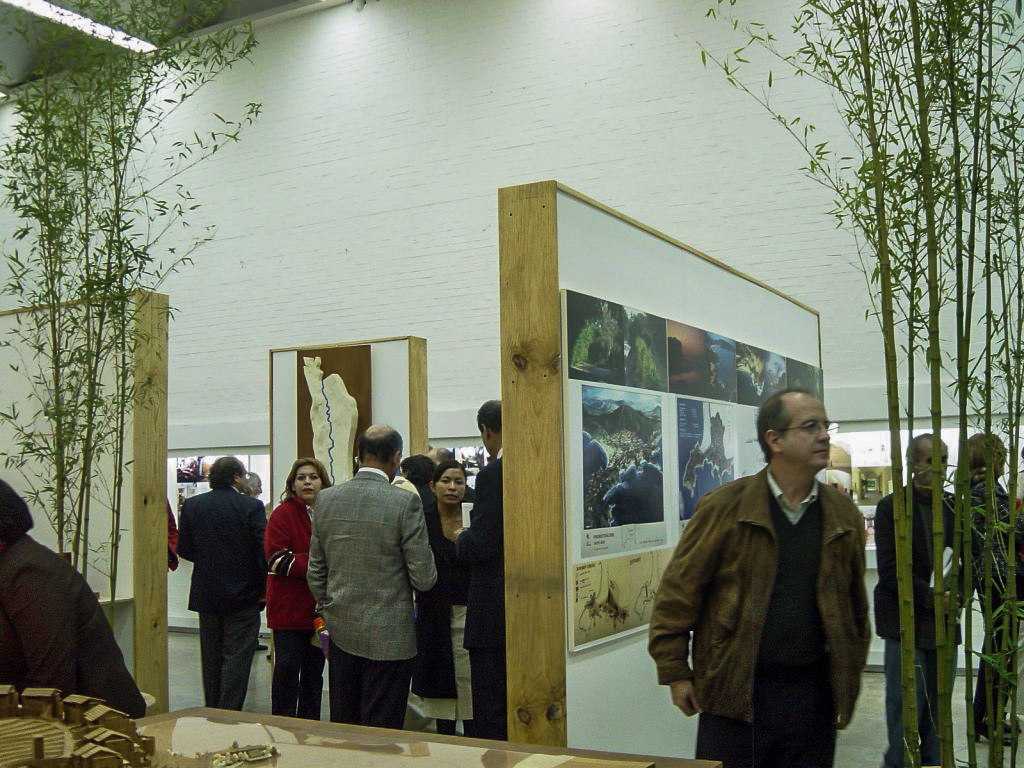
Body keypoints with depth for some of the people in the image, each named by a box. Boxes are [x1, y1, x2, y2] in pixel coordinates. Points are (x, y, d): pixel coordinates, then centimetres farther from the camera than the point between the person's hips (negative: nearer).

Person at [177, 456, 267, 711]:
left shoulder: (192, 505, -1)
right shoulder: (252, 506, -11)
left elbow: (183, 549, 1)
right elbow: (263, 551, -13)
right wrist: (263, 588, -2)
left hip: (206, 593, 4)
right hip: (242, 594, -4)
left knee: (211, 657, 17)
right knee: (236, 658, 2)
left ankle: (212, 710, 26)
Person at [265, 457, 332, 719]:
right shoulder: (283, 515, -5)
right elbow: (277, 560, -15)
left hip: (320, 607, 5)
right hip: (289, 608, -5)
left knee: (314, 669, 12)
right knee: (287, 668, -4)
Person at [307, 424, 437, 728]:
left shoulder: (326, 499, 1)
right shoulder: (405, 502, -14)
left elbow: (315, 571, 9)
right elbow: (424, 578, -12)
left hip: (341, 632, 5)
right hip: (388, 635, -5)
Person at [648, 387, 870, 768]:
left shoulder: (843, 514, 6)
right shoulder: (725, 507, -6)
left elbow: (855, 605, 15)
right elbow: (678, 591, -4)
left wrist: (849, 679, 14)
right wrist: (675, 673, -4)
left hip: (812, 694, 4)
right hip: (734, 694, -3)